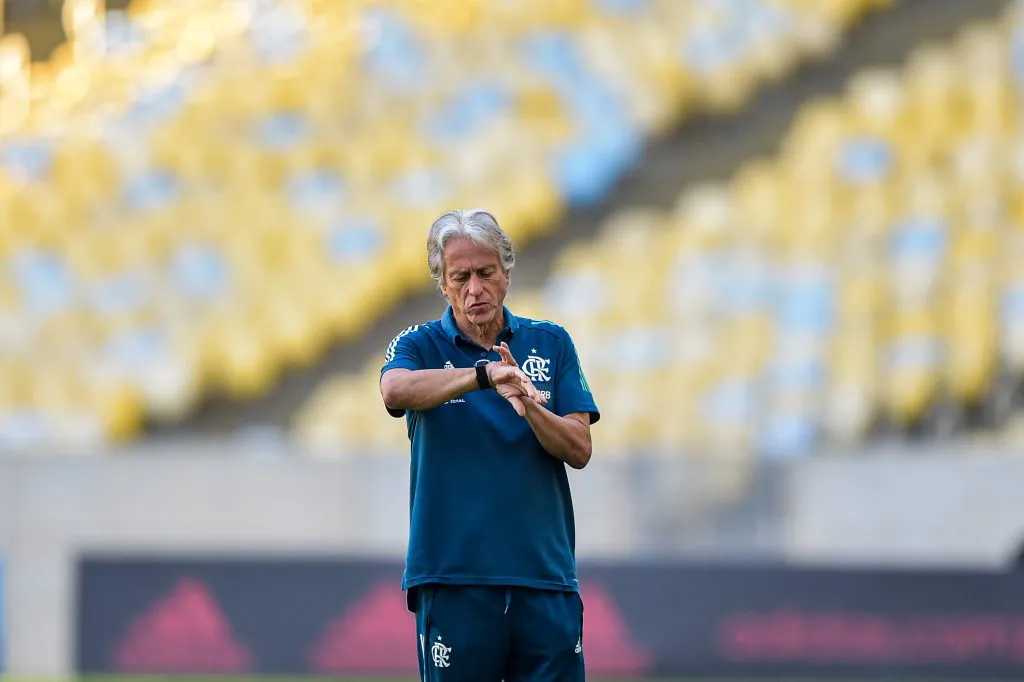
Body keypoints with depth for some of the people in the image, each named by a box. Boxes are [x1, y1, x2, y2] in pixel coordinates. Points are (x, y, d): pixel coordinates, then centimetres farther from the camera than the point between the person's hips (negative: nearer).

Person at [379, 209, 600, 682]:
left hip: (544, 575, 2)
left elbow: (580, 450, 2)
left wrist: (529, 407, -17)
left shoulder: (550, 343, 9)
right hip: (454, 579, -2)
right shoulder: (419, 346, 3)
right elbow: (395, 390, -22)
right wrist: (486, 374, -35)